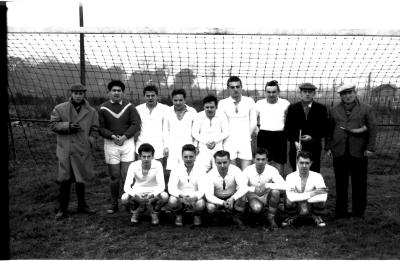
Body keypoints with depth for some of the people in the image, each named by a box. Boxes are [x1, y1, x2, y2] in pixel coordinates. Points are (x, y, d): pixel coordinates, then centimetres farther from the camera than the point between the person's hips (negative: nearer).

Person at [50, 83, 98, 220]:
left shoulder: (91, 111, 7)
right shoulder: (59, 109, 1)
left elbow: (94, 128, 14)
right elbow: (53, 125, -1)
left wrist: (91, 140, -2)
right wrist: (68, 126, -14)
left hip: (82, 150, 3)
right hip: (66, 150, -2)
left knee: (81, 178, 13)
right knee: (65, 180, -3)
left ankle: (82, 205, 29)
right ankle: (62, 209, 8)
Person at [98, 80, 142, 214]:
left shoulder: (129, 107, 3)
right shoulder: (103, 108, 3)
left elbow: (136, 124, -3)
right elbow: (101, 128, 0)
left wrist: (124, 136, -14)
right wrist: (113, 136, -15)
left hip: (127, 142, 0)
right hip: (110, 144, 1)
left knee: (127, 176, -4)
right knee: (114, 176, 5)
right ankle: (114, 204, 15)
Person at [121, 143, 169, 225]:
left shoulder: (157, 165, -17)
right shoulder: (133, 165, -16)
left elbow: (162, 185, -23)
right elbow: (126, 187, -22)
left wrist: (152, 195, -43)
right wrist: (136, 195, -43)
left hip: (153, 193, 0)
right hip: (138, 193, 0)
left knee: (165, 196, -32)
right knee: (124, 198, -30)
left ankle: (154, 213, 3)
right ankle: (135, 212, 6)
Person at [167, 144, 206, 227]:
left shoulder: (200, 170, -5)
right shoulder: (176, 169, -4)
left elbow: (202, 189, -15)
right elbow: (171, 188, -15)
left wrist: (194, 198, -38)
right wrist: (181, 195, -36)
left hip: (195, 198, 0)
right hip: (180, 198, 1)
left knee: (201, 204, -34)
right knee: (172, 201, -32)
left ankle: (197, 215, 6)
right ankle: (178, 215, 4)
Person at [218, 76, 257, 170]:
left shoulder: (250, 101, 5)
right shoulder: (222, 103, 2)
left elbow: (253, 122, 11)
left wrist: (248, 136, 7)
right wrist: (225, 137, -1)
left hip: (245, 141, 1)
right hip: (229, 141, -1)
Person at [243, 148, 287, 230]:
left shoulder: (272, 170, -16)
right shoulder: (248, 170, -14)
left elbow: (284, 186, -29)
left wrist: (266, 185, -33)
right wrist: (253, 189, -30)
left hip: (267, 197, 1)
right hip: (253, 196, -1)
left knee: (275, 191, -32)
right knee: (257, 208, -36)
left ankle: (271, 217, -10)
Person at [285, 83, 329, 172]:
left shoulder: (321, 109, 4)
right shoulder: (292, 108, 6)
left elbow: (325, 129, 4)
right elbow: (287, 129, 5)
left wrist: (312, 137, -10)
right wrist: (295, 142, -9)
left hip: (314, 149, -1)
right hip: (296, 148, 1)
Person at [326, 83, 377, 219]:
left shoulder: (366, 109, 5)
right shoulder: (334, 111, 14)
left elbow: (372, 129, 1)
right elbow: (330, 130, 14)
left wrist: (370, 148, -7)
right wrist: (329, 147, 8)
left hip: (359, 152, -2)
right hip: (339, 152, 2)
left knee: (359, 183, 4)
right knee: (341, 183, 5)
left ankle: (359, 210, 16)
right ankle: (341, 211, 13)